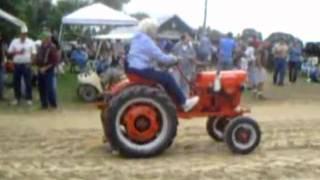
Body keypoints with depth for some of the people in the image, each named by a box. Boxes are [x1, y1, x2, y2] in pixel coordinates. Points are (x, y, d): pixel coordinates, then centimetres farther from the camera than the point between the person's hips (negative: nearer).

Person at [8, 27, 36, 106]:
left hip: (26, 65, -2)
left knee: (28, 82, 0)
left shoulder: (31, 42, 2)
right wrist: (18, 52, -13)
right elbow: (10, 52, 4)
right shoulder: (14, 41, 4)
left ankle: (29, 99, 8)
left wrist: (30, 62, -10)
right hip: (17, 64, 2)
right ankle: (17, 98, 17)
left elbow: (33, 53, 1)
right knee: (16, 82, 6)